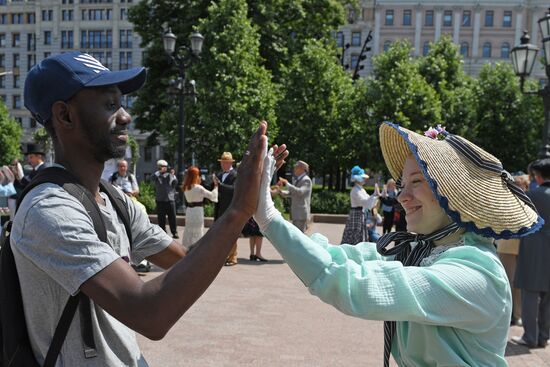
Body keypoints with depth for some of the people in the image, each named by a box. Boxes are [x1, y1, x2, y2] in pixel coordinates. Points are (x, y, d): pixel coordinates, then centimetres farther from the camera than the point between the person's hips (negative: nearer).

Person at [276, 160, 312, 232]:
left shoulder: (306, 180, -10)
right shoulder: (297, 180, 18)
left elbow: (300, 192, -26)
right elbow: (291, 194, 23)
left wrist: (286, 184, -22)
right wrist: (280, 191, 6)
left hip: (301, 214, -9)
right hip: (296, 214, 9)